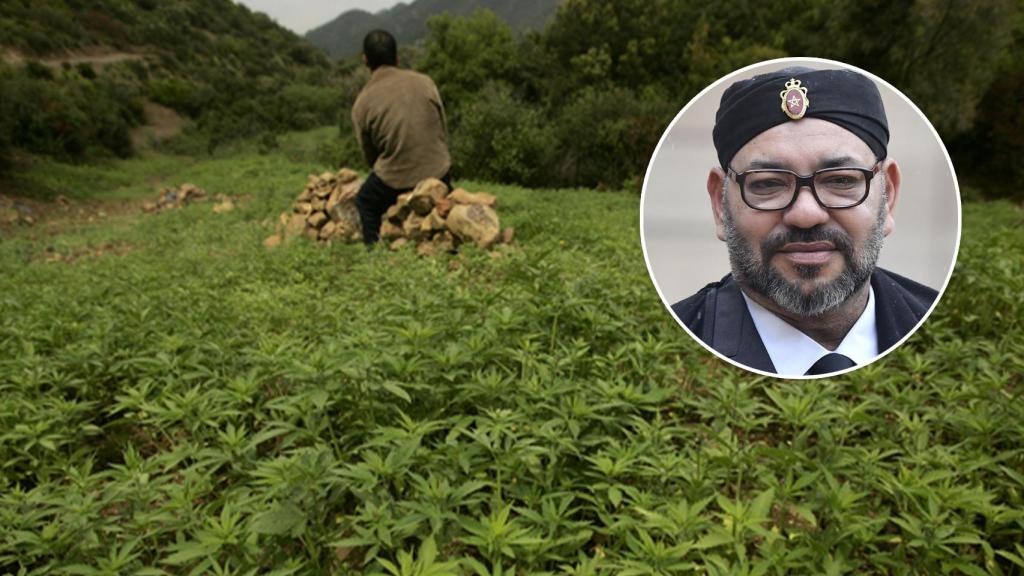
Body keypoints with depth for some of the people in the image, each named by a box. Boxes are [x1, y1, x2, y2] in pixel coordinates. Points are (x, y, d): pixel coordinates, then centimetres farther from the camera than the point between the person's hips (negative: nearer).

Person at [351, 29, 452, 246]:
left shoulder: (362, 103, -6)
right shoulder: (424, 82, -4)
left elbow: (369, 154, 5)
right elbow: (443, 130, 4)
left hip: (394, 181, -1)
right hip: (437, 173, 2)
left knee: (365, 203, 28)